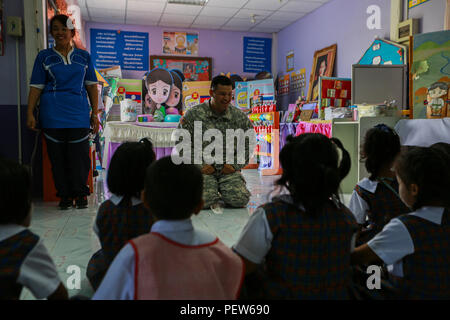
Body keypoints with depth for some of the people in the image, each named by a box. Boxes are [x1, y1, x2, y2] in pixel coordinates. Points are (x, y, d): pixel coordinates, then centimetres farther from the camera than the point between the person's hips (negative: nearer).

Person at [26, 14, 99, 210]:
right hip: (52, 115, 0)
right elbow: (36, 87, 7)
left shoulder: (84, 57, 12)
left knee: (80, 155, -3)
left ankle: (80, 194, 11)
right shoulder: (44, 57, 10)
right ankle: (65, 195, 13)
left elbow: (92, 86, 11)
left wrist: (95, 114, 5)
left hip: (78, 114, 0)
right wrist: (30, 114, 0)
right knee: (58, 157, 2)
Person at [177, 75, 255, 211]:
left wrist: (235, 165, -2)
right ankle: (213, 196, 12)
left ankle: (222, 191, 14)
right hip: (203, 169, -1)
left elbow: (248, 145, 12)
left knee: (240, 199, -21)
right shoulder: (193, 114, -1)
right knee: (202, 200, -26)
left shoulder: (240, 117, 5)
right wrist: (199, 165, -9)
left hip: (229, 170, 2)